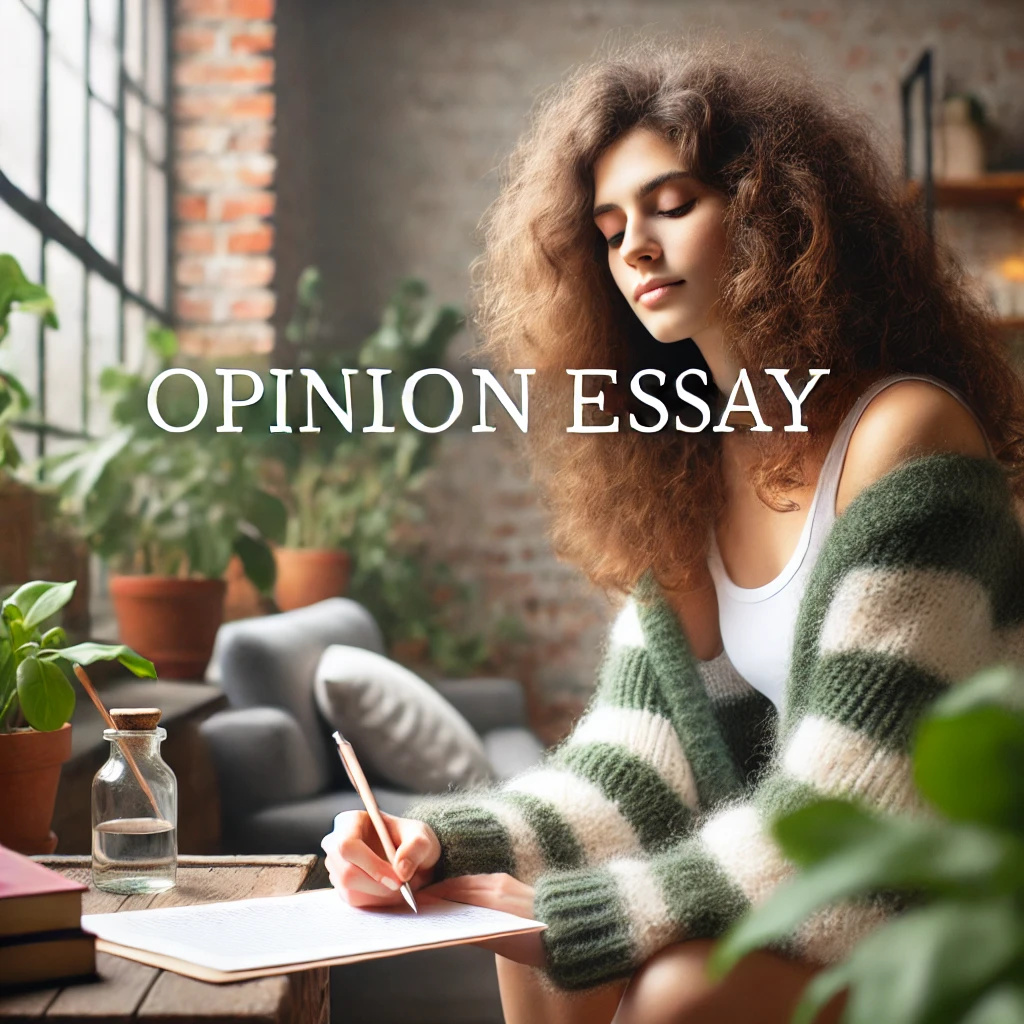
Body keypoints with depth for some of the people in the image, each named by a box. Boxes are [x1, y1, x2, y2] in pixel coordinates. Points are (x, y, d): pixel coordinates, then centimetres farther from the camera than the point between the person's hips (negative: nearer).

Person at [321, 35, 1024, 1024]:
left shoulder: (905, 432, -18)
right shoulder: (682, 477, 5)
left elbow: (851, 797, -23)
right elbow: (633, 758, -1)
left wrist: (578, 914, -21)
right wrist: (442, 841, -17)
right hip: (820, 895, 7)